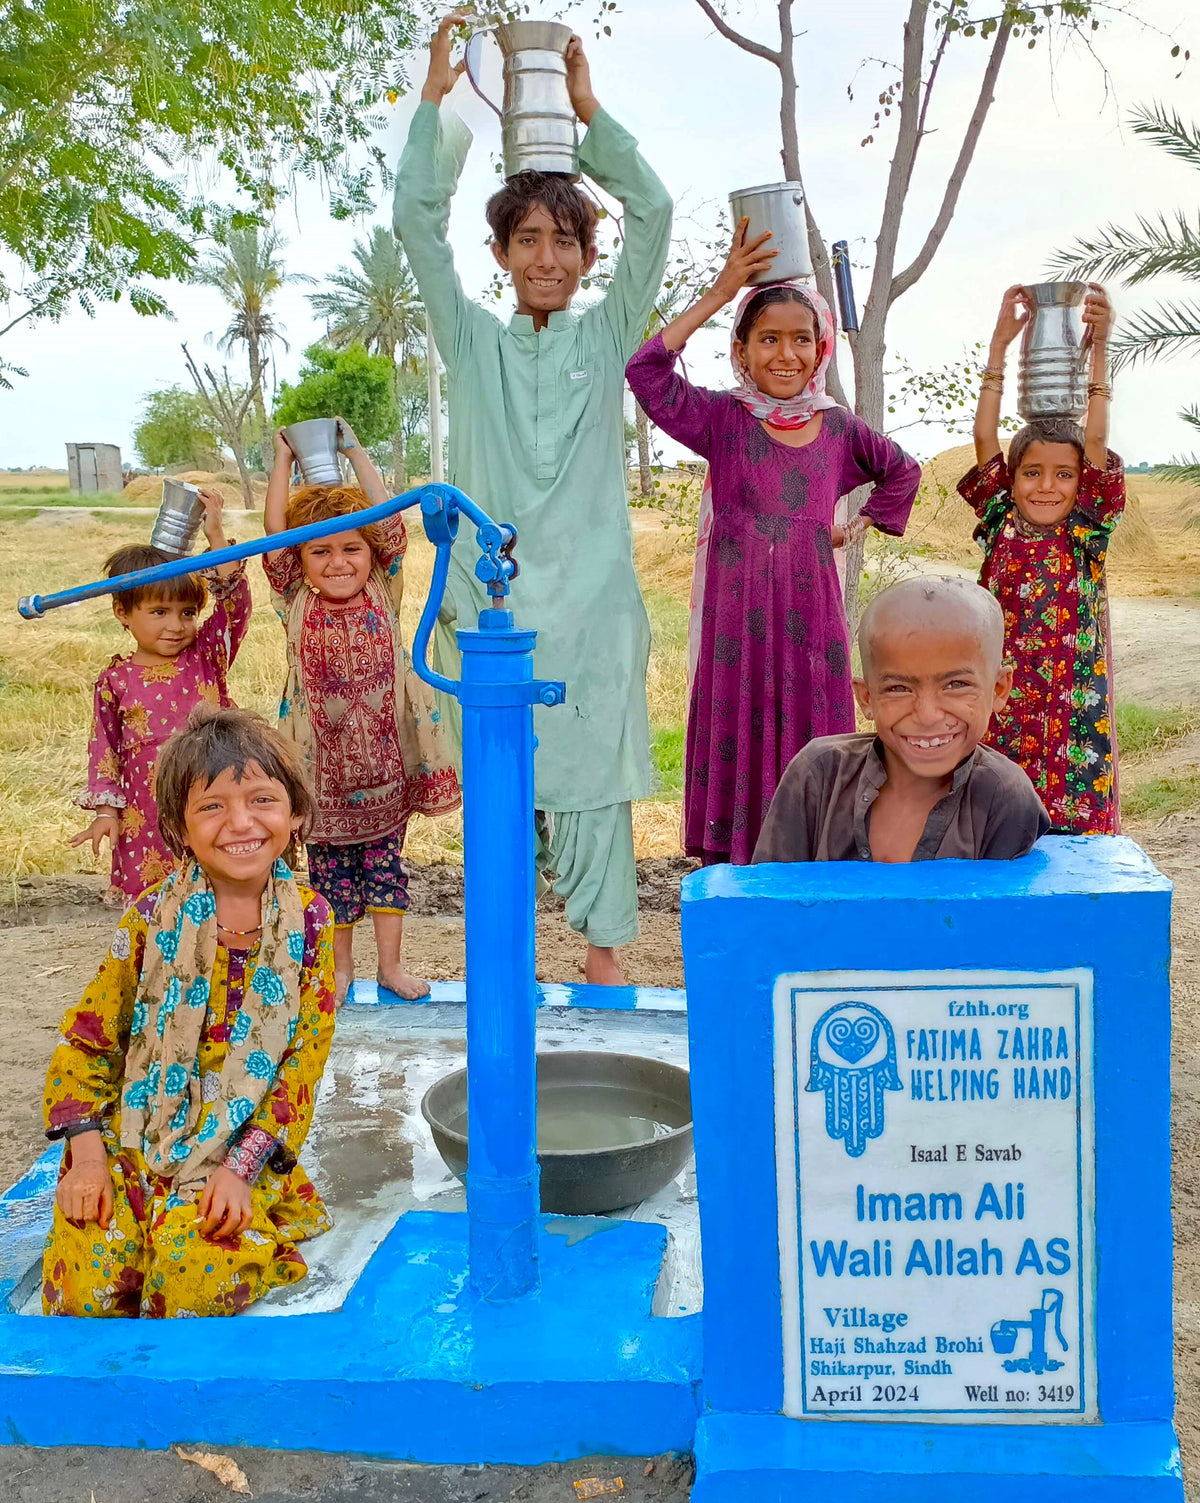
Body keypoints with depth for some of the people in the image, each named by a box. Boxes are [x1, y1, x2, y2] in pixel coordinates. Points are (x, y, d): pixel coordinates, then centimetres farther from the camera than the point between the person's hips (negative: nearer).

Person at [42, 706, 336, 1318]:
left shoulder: (310, 923, -4)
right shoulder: (154, 917, -3)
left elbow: (305, 1061, -5)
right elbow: (86, 1038, 2)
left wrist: (243, 1166, -15)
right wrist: (87, 1153, -9)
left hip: (245, 1146, -1)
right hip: (133, 1136, 2)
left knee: (197, 1285, -24)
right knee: (83, 1289, -16)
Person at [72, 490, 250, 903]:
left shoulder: (207, 655, 1)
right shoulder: (115, 681, 0)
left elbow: (234, 602, -10)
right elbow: (104, 749, 5)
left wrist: (216, 536, -15)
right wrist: (105, 810, 0)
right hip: (146, 820, 0)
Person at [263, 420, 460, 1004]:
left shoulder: (382, 596, 0)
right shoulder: (297, 605, -2)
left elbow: (390, 523, -7)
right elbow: (275, 535, -8)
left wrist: (355, 452, -4)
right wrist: (284, 459, -5)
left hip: (384, 757, 1)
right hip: (323, 764, 0)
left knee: (385, 862, 11)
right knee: (330, 868, 12)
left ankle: (391, 962, 24)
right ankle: (339, 967, 26)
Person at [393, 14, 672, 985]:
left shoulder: (607, 337, 9)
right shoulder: (473, 338, 10)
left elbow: (653, 214, 0)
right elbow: (416, 219, 4)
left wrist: (589, 111, 1)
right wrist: (435, 98, 1)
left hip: (590, 595, -1)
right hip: (489, 589, 1)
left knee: (594, 763, 0)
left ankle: (603, 944, 10)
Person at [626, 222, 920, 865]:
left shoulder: (838, 427, 9)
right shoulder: (722, 419, 0)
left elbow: (902, 471, 27)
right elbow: (645, 370, -17)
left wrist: (857, 526, 15)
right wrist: (719, 293, -16)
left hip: (809, 618, 2)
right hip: (735, 614, -2)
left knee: (807, 742, 5)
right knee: (737, 744, 0)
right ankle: (732, 873, 9)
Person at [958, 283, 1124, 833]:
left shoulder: (1085, 533, 0)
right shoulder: (1001, 524, 3)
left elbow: (1096, 443, -11)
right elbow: (985, 437, -2)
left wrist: (1099, 348, -18)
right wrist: (1000, 345, -7)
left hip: (1074, 700, -1)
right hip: (1004, 697, 1)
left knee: (1075, 811, 1)